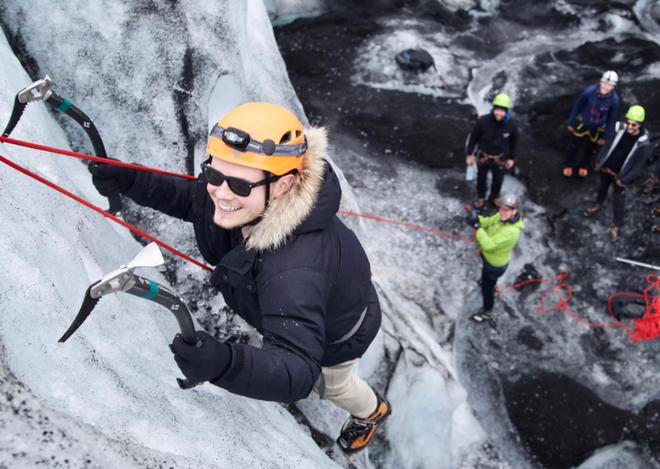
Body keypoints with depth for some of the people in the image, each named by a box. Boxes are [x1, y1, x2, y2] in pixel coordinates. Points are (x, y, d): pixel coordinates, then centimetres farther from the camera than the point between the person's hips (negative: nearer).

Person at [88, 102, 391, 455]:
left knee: (329, 381, 27)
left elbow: (300, 371, -55)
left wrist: (228, 364, -73)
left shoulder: (295, 270, -53)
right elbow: (190, 198, -8)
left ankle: (372, 412, 64)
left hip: (338, 330, -6)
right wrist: (130, 181, -24)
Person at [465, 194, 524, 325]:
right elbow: (488, 222, -5)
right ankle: (493, 287, 69)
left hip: (495, 265, -8)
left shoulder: (511, 231, -41)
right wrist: (477, 219, -27)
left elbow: (489, 245, -42)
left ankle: (488, 313, 39)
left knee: (486, 290, 14)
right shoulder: (503, 216, -17)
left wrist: (477, 227, -46)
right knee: (487, 279, 37)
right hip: (489, 256, 8)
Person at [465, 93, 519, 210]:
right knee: (481, 178, 22)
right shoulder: (483, 121, -28)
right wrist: (469, 155, -6)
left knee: (498, 180, 21)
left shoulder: (511, 125, -22)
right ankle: (480, 198, 49)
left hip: (500, 158, 1)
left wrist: (511, 158, 5)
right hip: (483, 156, -1)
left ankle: (494, 197, 50)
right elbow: (473, 137, -12)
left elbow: (514, 142, -2)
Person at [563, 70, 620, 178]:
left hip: (598, 129, 1)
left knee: (591, 149, 21)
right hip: (583, 124, -1)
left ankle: (584, 166, 49)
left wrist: (605, 136, -2)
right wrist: (571, 122, -2)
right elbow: (577, 106, -11)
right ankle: (568, 165, 41)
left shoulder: (614, 99, -24)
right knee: (574, 146, 15)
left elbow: (612, 118, -9)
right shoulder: (590, 91, -28)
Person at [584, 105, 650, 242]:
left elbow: (638, 166, -20)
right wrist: (599, 161, 4)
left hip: (620, 175, -5)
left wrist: (624, 180, -21)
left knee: (618, 200, 5)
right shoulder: (620, 130, -16)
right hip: (607, 168, 5)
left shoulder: (643, 145, -27)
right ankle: (599, 204, 60)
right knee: (602, 187, 29)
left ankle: (617, 225, 24)